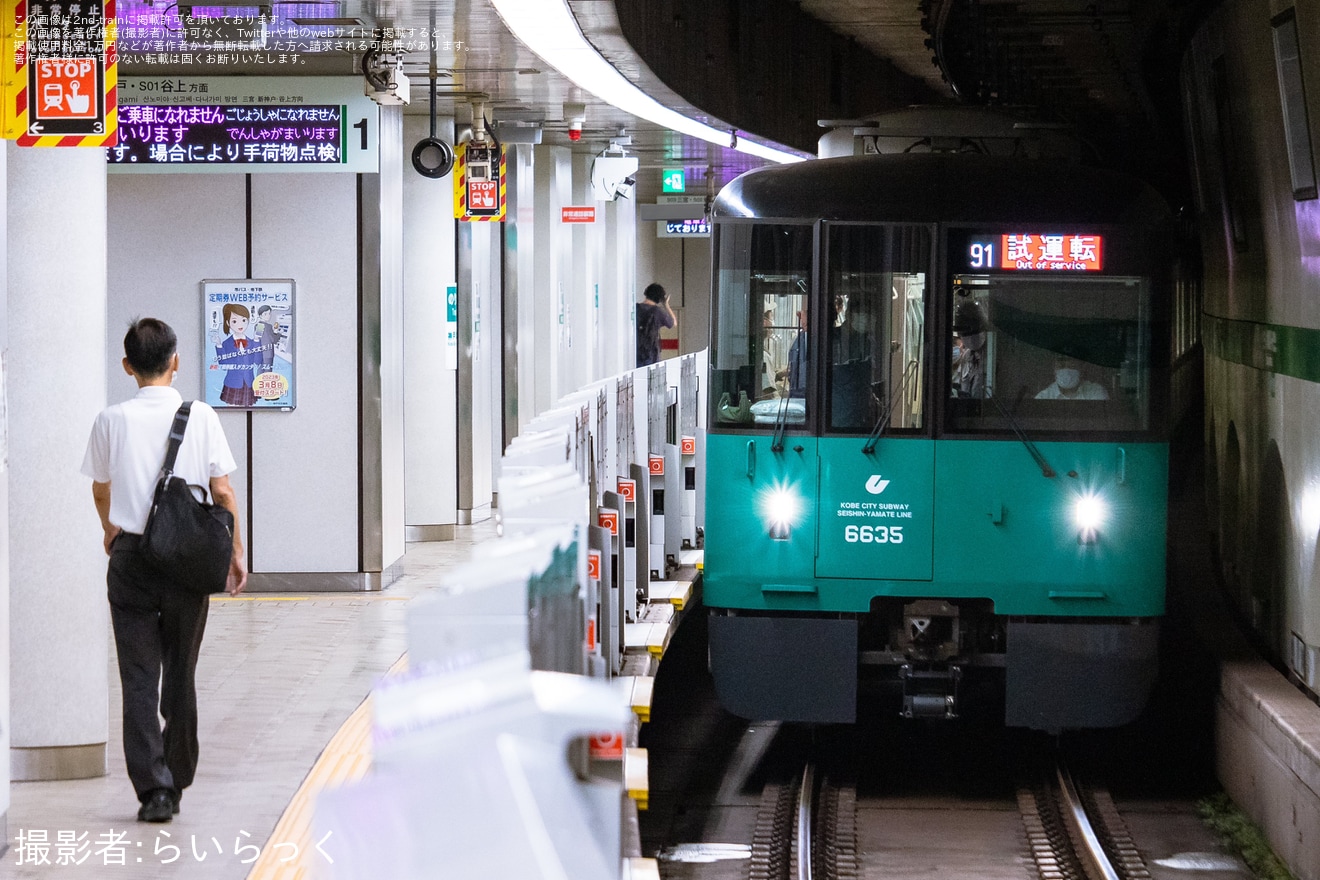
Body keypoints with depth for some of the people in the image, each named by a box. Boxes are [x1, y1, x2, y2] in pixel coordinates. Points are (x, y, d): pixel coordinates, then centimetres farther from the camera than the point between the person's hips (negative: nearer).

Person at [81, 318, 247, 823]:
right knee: (181, 675, 14)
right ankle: (177, 782, 21)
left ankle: (154, 787, -8)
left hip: (131, 557, -1)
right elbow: (222, 491, -4)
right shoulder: (200, 417, -3)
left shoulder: (112, 420, -1)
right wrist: (235, 553, 7)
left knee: (139, 679, 1)